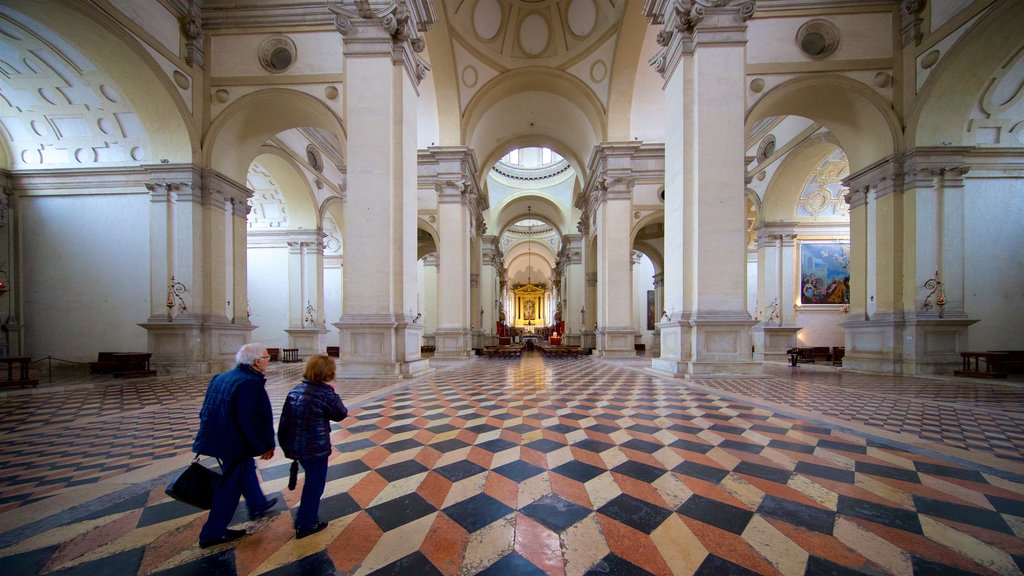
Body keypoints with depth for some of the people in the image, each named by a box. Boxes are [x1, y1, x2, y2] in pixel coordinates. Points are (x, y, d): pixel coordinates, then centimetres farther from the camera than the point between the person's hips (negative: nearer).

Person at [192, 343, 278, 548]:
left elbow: (208, 411, 12)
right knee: (230, 487, 6)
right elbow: (251, 421, -27)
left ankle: (257, 505, 45)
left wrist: (209, 436, 23)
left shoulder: (222, 377, 5)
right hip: (236, 444, -10)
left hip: (221, 438, 10)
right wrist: (265, 445, -16)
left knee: (246, 471, 27)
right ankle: (213, 533, 20)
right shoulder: (250, 382, -26)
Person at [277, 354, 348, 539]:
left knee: (311, 480, 27)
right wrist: (334, 397, 3)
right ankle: (306, 525, 23)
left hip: (296, 446, 8)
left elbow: (284, 420, 5)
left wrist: (285, 445, 14)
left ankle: (304, 516, 41)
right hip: (315, 448, -8)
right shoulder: (324, 392, -19)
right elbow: (341, 414, -7)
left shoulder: (295, 390, 2)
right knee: (315, 485, 11)